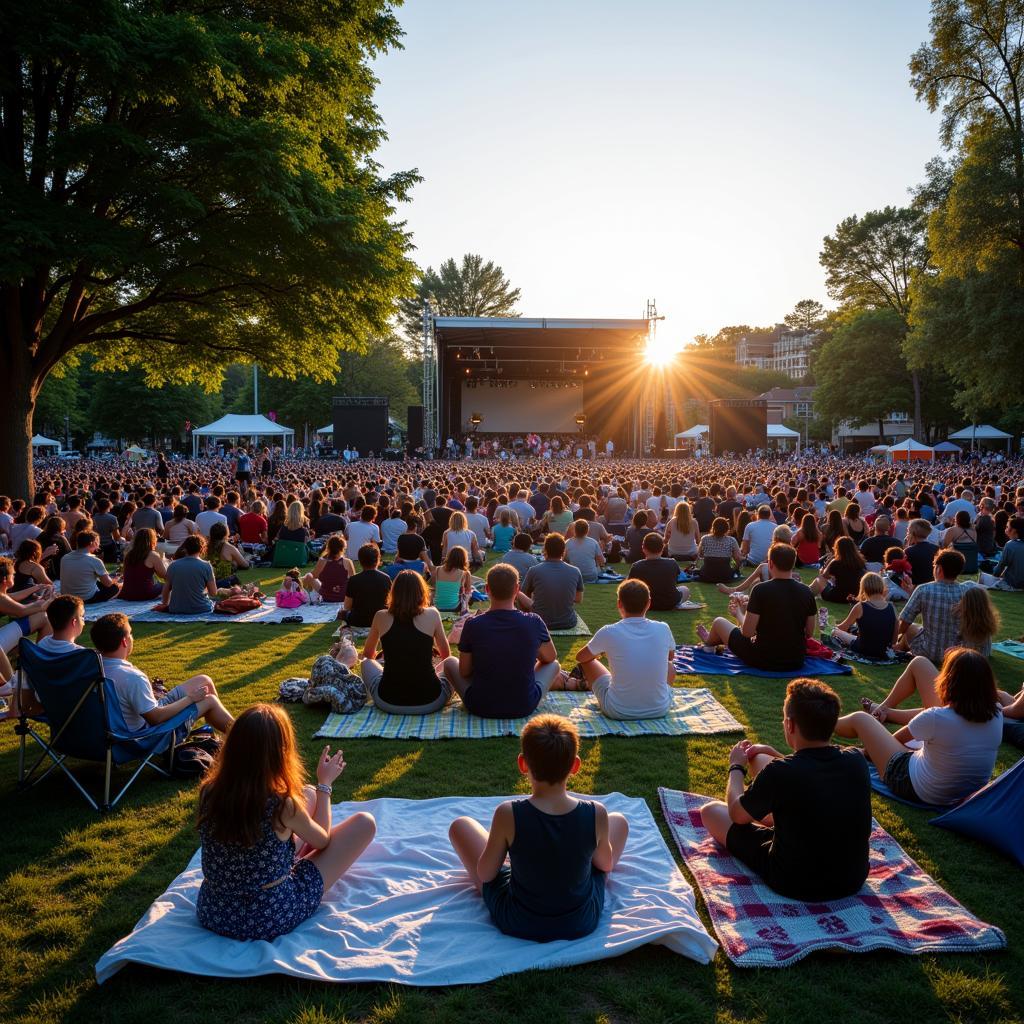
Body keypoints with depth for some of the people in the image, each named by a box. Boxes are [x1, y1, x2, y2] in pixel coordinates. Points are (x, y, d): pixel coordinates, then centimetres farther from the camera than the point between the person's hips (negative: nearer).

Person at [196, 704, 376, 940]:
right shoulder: (284, 805, -26)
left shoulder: (208, 792, -13)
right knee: (364, 823, 4)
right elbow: (322, 840, -3)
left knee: (307, 795, 13)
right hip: (270, 920, -6)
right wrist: (325, 783, 9)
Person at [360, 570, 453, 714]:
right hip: (429, 702, -1)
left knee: (367, 664, 30)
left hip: (389, 702, 1)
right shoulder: (432, 615, -4)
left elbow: (368, 654, 18)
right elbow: (446, 654, 11)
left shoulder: (381, 617, 0)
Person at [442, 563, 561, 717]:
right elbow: (550, 658, 7)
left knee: (450, 662, 24)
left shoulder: (472, 624, -14)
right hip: (524, 707, 1)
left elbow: (464, 672, -2)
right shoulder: (534, 622, -12)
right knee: (554, 665, 26)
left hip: (480, 707, 0)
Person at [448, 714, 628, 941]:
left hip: (517, 924, -1)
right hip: (582, 923, 2)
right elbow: (606, 864, -1)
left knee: (460, 825, 15)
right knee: (619, 821, 20)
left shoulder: (507, 814, -27)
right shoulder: (596, 814, -22)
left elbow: (485, 874, -10)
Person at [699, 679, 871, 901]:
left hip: (797, 885, -5)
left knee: (710, 810, 12)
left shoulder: (778, 773, -28)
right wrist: (772, 754, 17)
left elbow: (736, 814, -7)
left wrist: (736, 766, 9)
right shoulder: (857, 762, -14)